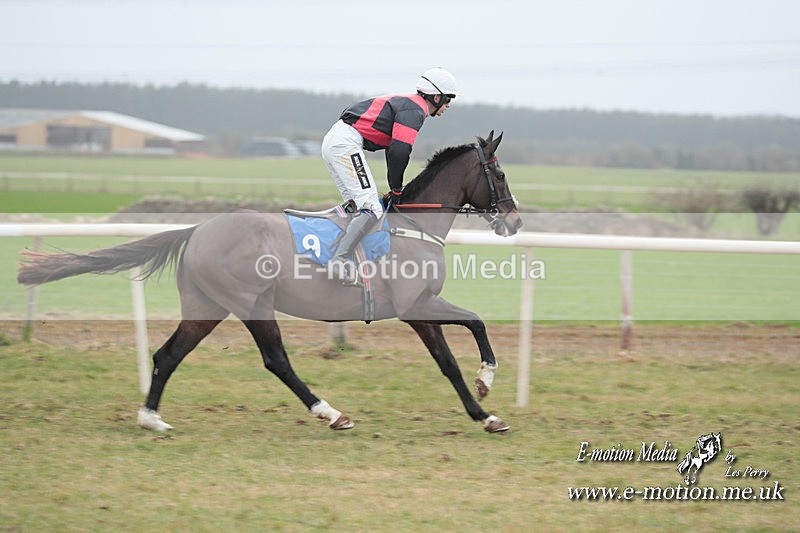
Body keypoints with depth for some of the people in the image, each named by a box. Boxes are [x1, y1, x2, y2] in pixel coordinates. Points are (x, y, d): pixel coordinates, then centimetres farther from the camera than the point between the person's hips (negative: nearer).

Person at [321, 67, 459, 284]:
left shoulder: (406, 104, 23)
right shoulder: (414, 110, -9)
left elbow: (394, 150, 27)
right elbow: (399, 152, -19)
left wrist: (395, 188, 22)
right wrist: (397, 189, -6)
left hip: (332, 142, 11)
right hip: (346, 144, -11)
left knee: (356, 205, 18)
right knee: (372, 209, -15)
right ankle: (339, 260, -27)